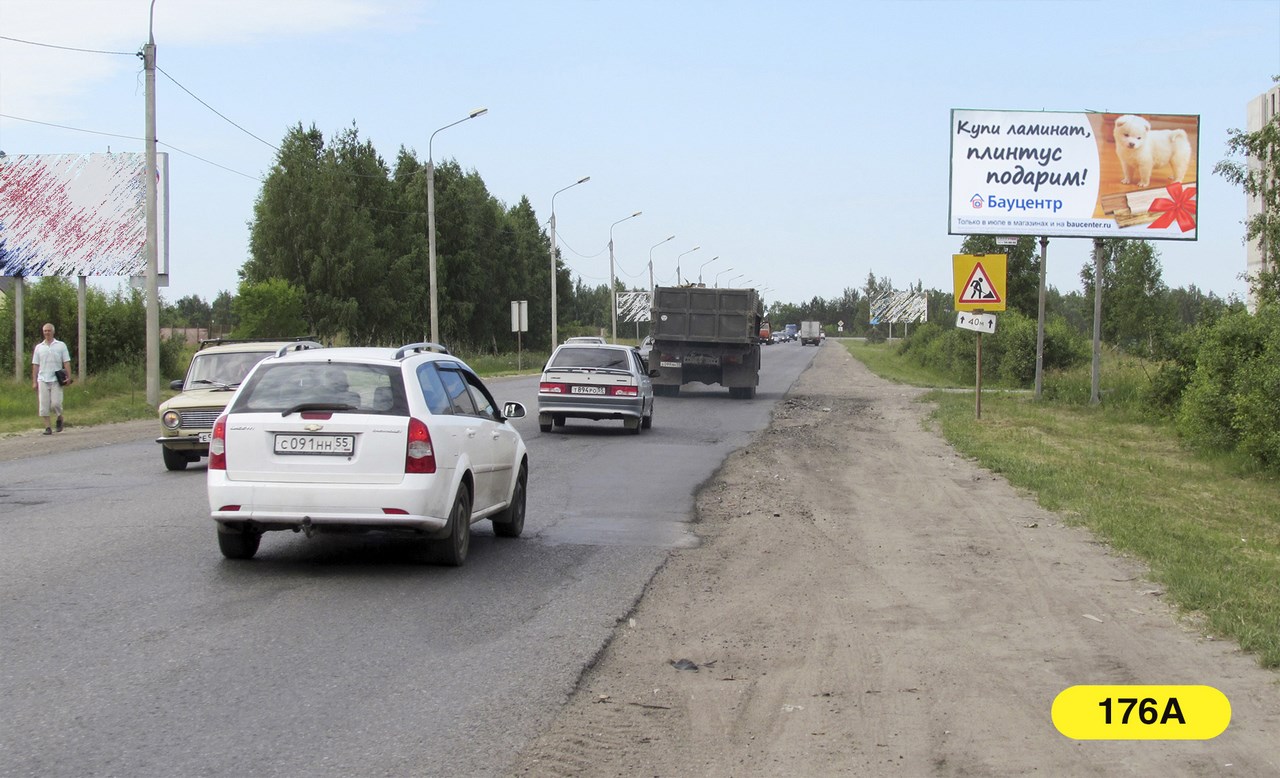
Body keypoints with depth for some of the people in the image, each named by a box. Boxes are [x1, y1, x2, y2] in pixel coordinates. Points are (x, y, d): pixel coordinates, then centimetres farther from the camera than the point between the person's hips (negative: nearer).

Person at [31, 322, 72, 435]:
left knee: (55, 403, -10)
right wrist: (34, 382, 7)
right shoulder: (39, 347, 12)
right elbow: (35, 365, 12)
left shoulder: (61, 345, 6)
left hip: (56, 380, -2)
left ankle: (60, 418, 17)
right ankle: (48, 427, 1)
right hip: (43, 380, 2)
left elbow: (66, 362, 3)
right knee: (44, 405, -3)